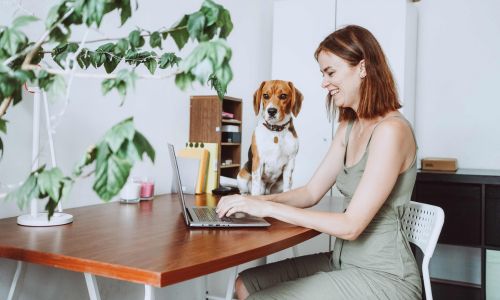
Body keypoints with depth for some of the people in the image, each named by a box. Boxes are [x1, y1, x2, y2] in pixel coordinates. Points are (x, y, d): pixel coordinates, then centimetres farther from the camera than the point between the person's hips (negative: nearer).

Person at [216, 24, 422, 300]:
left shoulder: (390, 130, -20)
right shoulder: (349, 126, 9)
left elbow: (351, 225, -24)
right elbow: (311, 192, 9)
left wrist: (269, 208, -22)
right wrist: (257, 201, -7)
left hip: (382, 277, -8)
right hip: (343, 262, 8)